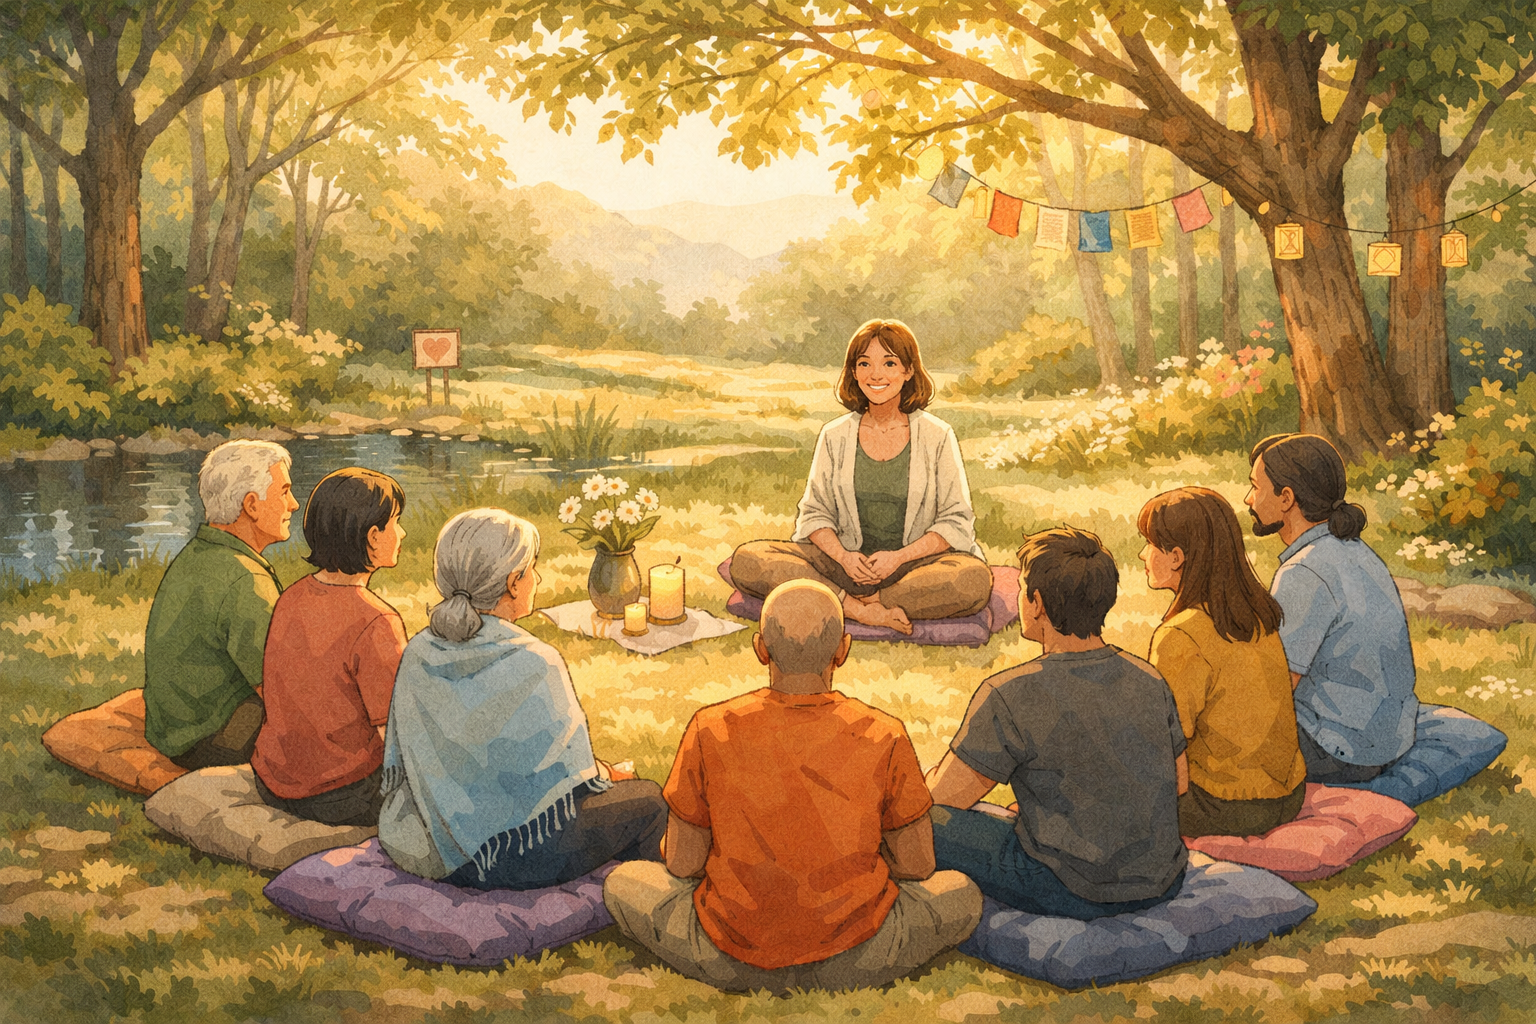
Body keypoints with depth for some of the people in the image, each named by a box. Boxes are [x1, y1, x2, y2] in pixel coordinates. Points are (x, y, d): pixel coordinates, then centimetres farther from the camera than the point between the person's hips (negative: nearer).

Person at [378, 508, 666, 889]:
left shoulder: (418, 653, -6)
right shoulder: (535, 665, -24)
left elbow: (398, 761, 5)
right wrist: (610, 775, 10)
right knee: (646, 800, 18)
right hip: (514, 857, -7)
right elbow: (575, 777, -14)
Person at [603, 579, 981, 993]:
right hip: (851, 958, 0)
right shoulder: (884, 738, -14)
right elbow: (918, 866, -2)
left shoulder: (711, 731, -13)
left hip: (729, 958, 0)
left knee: (622, 883, 26)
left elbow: (682, 863, -3)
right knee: (964, 895, 26)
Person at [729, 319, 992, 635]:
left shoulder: (937, 436, 3)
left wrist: (899, 557, -14)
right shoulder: (835, 436, 9)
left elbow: (957, 522, 0)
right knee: (747, 560, -21)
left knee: (975, 579, -36)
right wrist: (843, 556, -12)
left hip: (915, 563, -2)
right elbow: (815, 513, 10)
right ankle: (863, 611, -28)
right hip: (846, 565, 2)